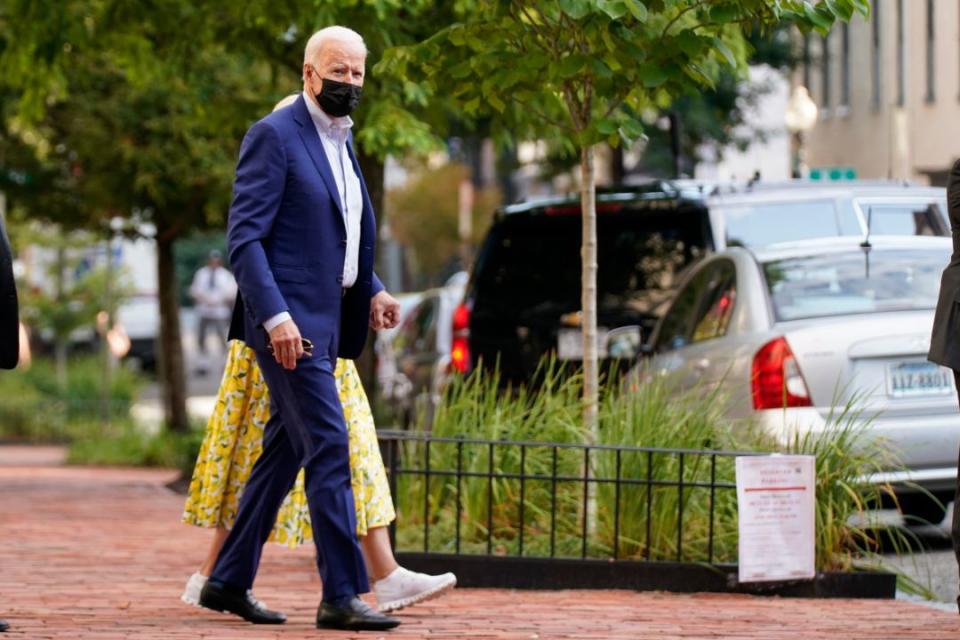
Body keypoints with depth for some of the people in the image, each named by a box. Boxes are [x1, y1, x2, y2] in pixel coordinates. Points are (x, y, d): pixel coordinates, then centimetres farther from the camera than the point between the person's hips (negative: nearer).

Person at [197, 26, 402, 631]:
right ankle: (342, 596, -12)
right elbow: (245, 236, -15)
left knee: (285, 452, 12)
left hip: (325, 323, 9)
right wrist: (275, 317, -24)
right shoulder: (275, 135, -10)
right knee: (329, 448, -13)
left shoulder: (341, 139, 17)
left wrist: (372, 290, 11)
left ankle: (229, 580, 20)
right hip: (289, 321, -9)